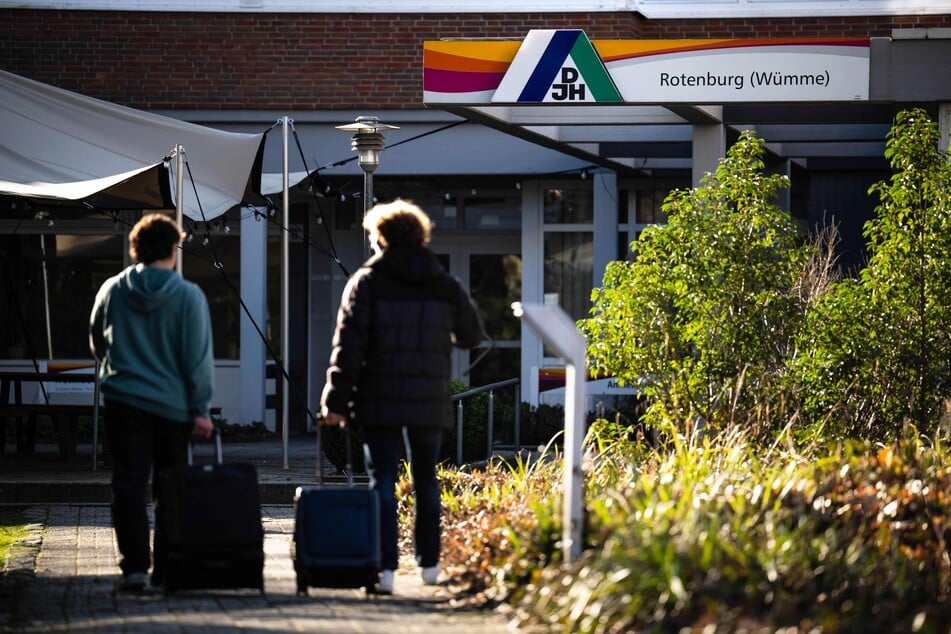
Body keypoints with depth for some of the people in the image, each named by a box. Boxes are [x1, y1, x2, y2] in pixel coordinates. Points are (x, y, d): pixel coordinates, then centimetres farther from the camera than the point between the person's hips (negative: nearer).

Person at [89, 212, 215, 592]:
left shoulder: (111, 291, 3)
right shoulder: (188, 296, -6)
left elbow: (96, 344, 17)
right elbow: (199, 358, -6)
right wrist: (200, 409, -2)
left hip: (122, 402, 1)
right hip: (172, 405, -1)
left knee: (129, 485, -1)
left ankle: (134, 566, -11)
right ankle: (166, 568, 13)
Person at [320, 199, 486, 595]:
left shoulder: (367, 283, -4)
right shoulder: (446, 287, 4)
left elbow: (348, 344, -9)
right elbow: (472, 335, 16)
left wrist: (336, 400, -8)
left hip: (380, 400, -3)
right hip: (430, 400, 3)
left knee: (382, 481, -1)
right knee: (426, 480, 16)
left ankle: (385, 566, -10)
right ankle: (429, 563, 21)